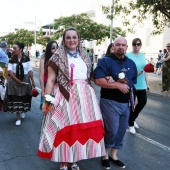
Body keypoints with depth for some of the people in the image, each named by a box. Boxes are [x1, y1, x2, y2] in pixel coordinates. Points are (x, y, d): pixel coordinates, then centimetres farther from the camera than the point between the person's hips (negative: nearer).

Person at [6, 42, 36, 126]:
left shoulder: (26, 58, -4)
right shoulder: (11, 59, -1)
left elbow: (30, 70, -2)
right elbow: (9, 70, -5)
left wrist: (33, 81, -5)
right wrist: (17, 80, -15)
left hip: (25, 80, 0)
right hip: (14, 81, 0)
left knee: (24, 97, 9)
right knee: (16, 98, 0)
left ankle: (23, 111, 38)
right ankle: (18, 117, 8)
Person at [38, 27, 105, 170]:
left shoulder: (85, 57, 13)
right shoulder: (58, 57, -2)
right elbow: (51, 80, -6)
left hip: (85, 96, 5)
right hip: (65, 96, -4)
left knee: (82, 128, 6)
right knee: (65, 127, -1)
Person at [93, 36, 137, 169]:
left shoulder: (131, 63, 10)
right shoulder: (106, 61, -9)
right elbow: (98, 80, -22)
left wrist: (128, 87, -1)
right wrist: (118, 85, -21)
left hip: (126, 103, 6)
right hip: (110, 102, -6)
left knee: (121, 130, 12)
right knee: (112, 130, -4)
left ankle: (113, 155, 30)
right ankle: (105, 155, 20)